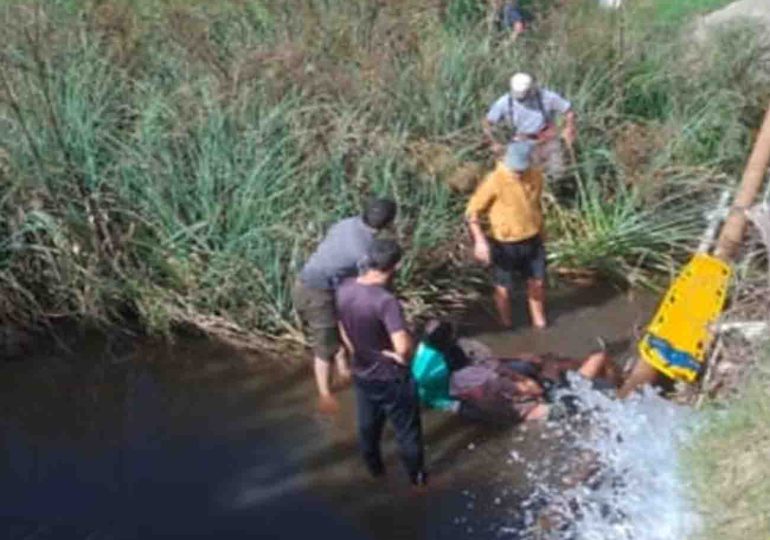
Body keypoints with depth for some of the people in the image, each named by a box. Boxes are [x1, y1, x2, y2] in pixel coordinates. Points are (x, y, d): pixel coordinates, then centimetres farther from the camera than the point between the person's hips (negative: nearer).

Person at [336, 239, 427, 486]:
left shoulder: (344, 289, -11)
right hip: (391, 379, -6)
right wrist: (402, 358, -17)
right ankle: (417, 476, 35)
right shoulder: (385, 301, -33)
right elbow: (403, 347, -39)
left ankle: (374, 468, 48)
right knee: (407, 430, 17)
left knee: (367, 426, 27)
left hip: (361, 375, 6)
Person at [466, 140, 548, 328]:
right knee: (503, 288, 10)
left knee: (537, 283, 18)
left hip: (532, 241, 5)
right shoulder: (494, 181, -23)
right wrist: (480, 240, -28)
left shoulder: (536, 177, -6)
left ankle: (539, 321, 40)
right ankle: (507, 326, 33)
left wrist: (540, 234, 22)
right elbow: (472, 211, -17)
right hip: (505, 244, -4)